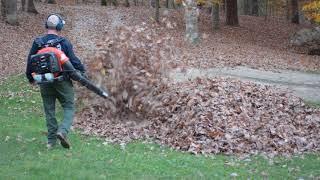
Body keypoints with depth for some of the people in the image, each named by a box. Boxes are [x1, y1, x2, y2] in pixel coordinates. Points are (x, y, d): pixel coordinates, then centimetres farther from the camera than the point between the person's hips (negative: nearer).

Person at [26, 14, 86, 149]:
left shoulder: (37, 43, 0)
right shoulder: (64, 42, -10)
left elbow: (30, 61, 7)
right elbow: (73, 60, -9)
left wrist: (30, 77, 21)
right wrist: (82, 71, 8)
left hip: (45, 82, 3)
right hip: (62, 81, -3)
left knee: (49, 110, 13)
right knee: (69, 108, 6)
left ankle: (51, 140, 16)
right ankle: (62, 131, -17)